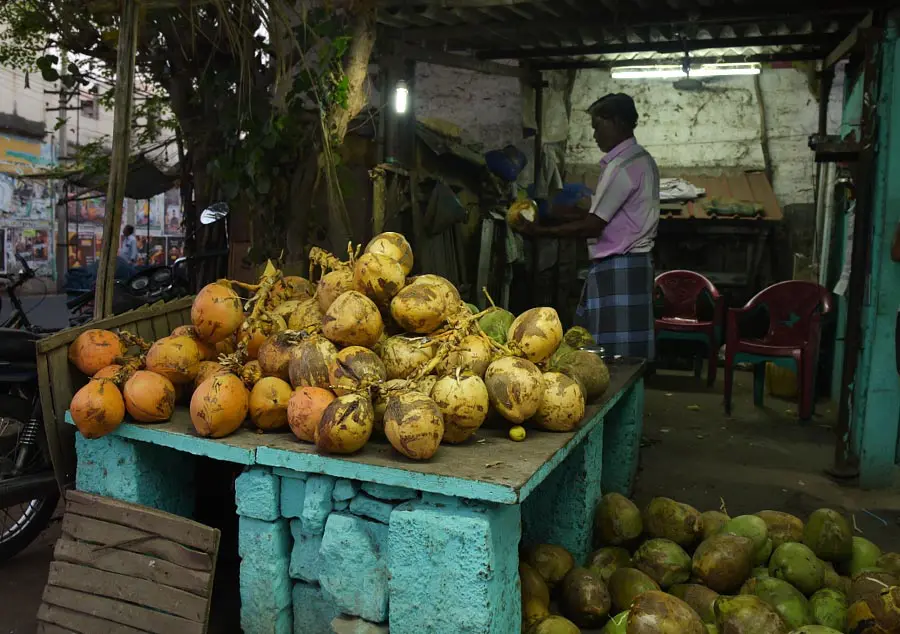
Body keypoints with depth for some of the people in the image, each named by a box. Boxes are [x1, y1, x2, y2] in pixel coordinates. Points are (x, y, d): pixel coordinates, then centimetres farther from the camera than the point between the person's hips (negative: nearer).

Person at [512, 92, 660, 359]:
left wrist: (540, 231, -8)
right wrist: (561, 212, 13)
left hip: (616, 269, -10)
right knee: (628, 352, 11)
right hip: (634, 264, 10)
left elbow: (592, 226, -16)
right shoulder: (642, 159, 16)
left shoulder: (622, 165, -15)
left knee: (612, 354, -6)